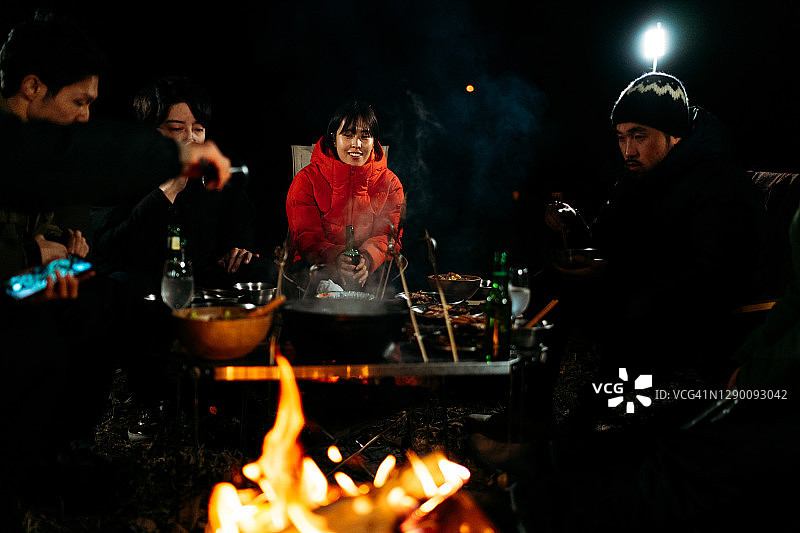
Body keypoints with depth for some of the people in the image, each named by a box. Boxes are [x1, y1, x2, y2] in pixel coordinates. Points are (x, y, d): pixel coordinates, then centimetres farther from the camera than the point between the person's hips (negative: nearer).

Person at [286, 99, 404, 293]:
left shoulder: (390, 183, 9)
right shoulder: (307, 180, 3)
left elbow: (388, 235, -2)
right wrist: (335, 258, -30)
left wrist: (367, 259, -28)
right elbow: (306, 236, -6)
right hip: (318, 267, -2)